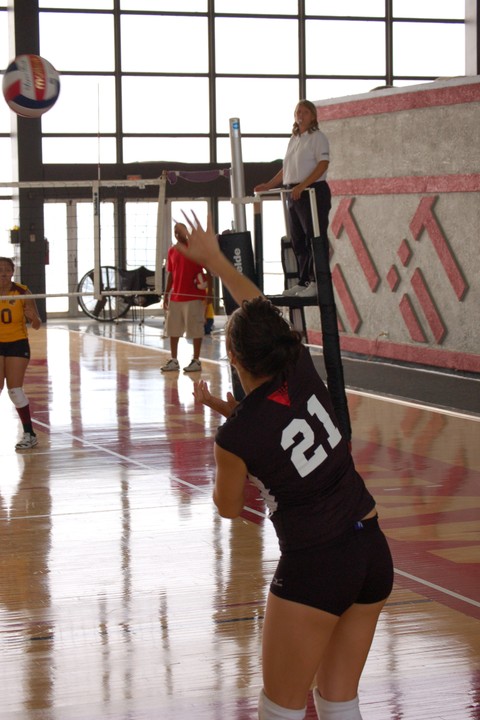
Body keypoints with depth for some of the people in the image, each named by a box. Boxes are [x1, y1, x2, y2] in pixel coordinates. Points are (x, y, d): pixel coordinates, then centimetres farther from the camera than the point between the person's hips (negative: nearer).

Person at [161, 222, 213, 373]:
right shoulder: (172, 250, 11)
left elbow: (208, 270, -6)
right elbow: (170, 274, 16)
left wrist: (209, 291, -13)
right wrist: (166, 295, 12)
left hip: (194, 296, -6)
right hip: (175, 296, 6)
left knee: (195, 329, -1)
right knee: (173, 330, 7)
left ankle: (196, 361, 6)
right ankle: (173, 361, 15)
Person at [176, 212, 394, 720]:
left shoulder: (237, 435, -16)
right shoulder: (303, 371, -3)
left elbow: (230, 507, 5)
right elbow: (261, 312, 17)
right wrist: (213, 258, 29)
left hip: (313, 568, -6)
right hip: (372, 550, 6)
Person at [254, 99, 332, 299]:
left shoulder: (317, 137, -3)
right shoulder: (293, 140, 20)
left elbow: (323, 163, -15)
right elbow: (285, 169, 23)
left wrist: (302, 186, -23)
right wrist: (268, 185, 13)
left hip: (313, 192, -8)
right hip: (294, 194, 8)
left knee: (314, 238, -9)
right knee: (297, 240, 6)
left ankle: (317, 282, -9)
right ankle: (303, 282, 9)